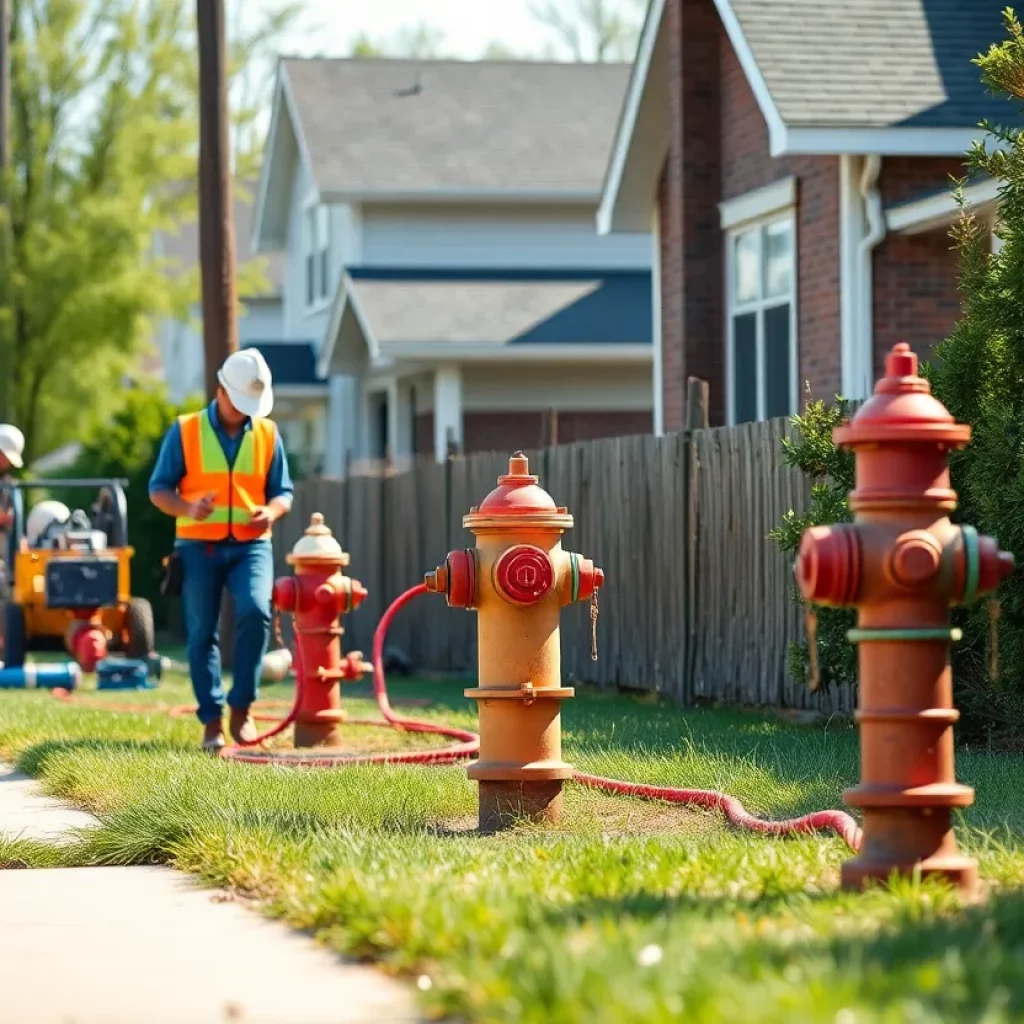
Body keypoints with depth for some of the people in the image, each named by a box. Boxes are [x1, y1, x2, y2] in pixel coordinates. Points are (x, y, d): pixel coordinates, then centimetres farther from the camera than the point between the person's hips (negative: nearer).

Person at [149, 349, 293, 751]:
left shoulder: (267, 434, 7)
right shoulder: (185, 431, 0)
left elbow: (282, 491, 11)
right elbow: (158, 488, 1)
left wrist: (271, 512, -13)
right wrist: (187, 508, -20)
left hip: (250, 545, 1)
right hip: (199, 547, 0)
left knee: (255, 612, -22)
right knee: (202, 633, 0)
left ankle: (241, 707, -9)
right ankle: (211, 720, 9)